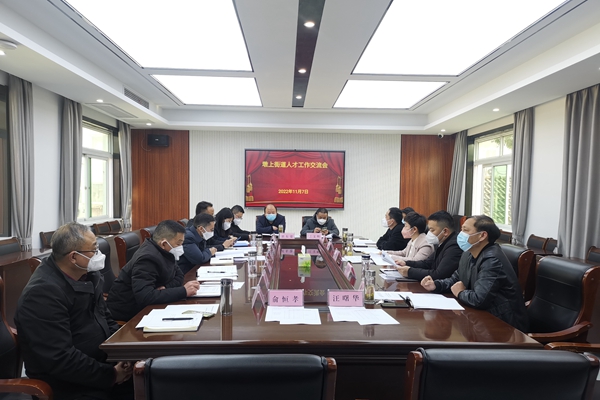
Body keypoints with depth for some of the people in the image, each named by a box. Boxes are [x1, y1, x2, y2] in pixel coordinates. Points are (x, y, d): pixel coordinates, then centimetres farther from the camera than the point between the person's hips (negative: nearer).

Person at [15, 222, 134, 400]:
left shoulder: (88, 273, 3)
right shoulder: (42, 293, -22)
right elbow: (60, 360, -24)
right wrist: (111, 375, -19)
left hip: (103, 360, 7)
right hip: (69, 383, -7)